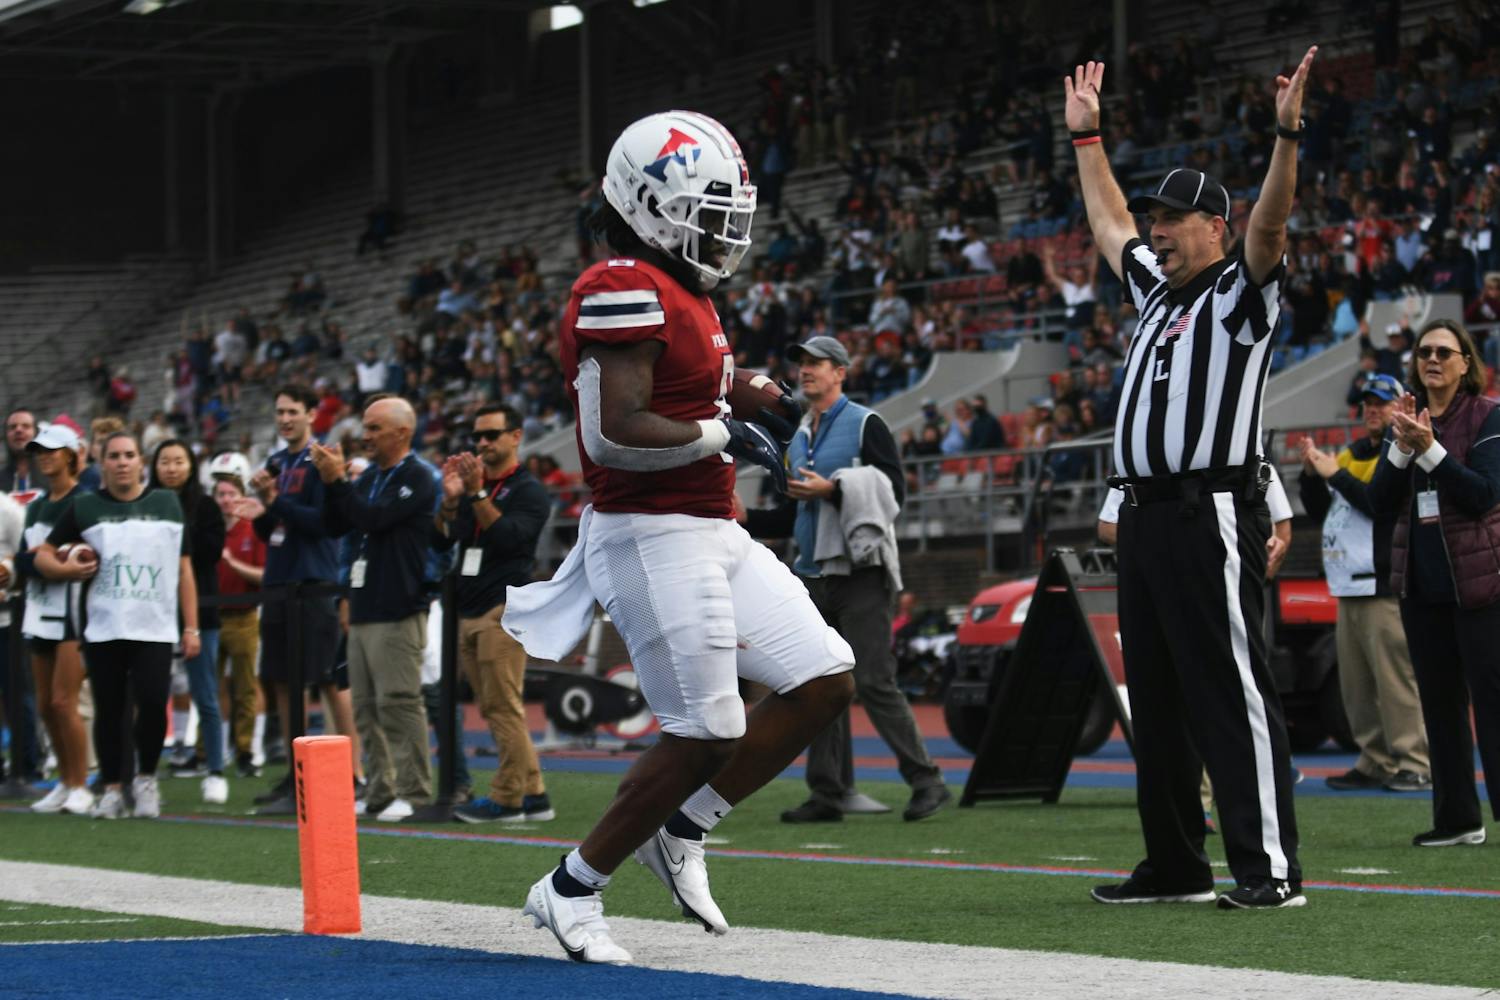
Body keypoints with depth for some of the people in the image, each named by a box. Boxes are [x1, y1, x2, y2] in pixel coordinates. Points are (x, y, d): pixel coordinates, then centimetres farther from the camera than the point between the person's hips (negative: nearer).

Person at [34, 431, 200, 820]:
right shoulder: (85, 508, 8)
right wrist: (65, 569, -9)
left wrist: (191, 628, 5)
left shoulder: (167, 505, 10)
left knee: (153, 703, -13)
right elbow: (44, 555, 13)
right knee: (109, 710, 4)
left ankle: (146, 779, 8)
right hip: (103, 628, 1)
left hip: (155, 628, -1)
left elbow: (184, 570, 11)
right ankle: (112, 789, 16)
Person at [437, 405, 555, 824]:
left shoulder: (528, 491, -1)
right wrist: (450, 499, -2)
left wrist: (477, 495, -21)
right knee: (495, 710, 7)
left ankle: (507, 798, -10)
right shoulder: (473, 486, 20)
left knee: (503, 708, -11)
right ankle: (533, 795, 10)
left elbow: (509, 536, -17)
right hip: (469, 613, 8)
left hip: (504, 611, -8)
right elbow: (440, 540, 13)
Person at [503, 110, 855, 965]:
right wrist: (724, 435, -15)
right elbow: (614, 433, -25)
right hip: (652, 538, -10)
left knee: (825, 680, 6)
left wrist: (753, 424, 8)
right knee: (706, 734, -8)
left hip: (713, 534, 10)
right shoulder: (625, 293, -17)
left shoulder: (681, 292, 16)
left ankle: (683, 834, 14)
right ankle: (571, 890, 7)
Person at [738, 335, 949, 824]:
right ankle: (827, 793, 9)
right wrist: (747, 519, 10)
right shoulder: (800, 439, 19)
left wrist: (831, 489, -19)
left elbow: (893, 490, -13)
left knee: (873, 682, -13)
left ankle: (926, 781, -7)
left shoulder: (865, 425, -3)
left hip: (860, 573, -8)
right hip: (813, 576, 8)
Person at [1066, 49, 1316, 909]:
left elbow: (1269, 226, -20)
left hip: (1211, 511, -9)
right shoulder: (1159, 290, 21)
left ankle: (1271, 866, -12)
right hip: (1145, 513, 9)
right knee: (1156, 696, 10)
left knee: (1232, 691, -11)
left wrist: (1288, 135, -31)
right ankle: (1176, 865, 16)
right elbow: (1110, 224, 35)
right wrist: (1087, 136, 39)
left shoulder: (1240, 293, -2)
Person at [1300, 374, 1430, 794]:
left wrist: (1335, 474, -17)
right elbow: (1318, 508, 22)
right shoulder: (1352, 454, 20)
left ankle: (1414, 764, -11)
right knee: (1356, 684, 10)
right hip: (1348, 587, 9)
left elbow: (1383, 505, -20)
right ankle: (1376, 762, 15)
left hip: (1385, 588, -9)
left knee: (1395, 680, -12)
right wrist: (1312, 474, 5)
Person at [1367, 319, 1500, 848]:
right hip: (1421, 583, 6)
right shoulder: (1410, 417, 11)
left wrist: (1430, 450, -23)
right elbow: (1380, 498, 4)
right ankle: (1457, 818, 14)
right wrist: (1402, 447, -13)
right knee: (1439, 703, 9)